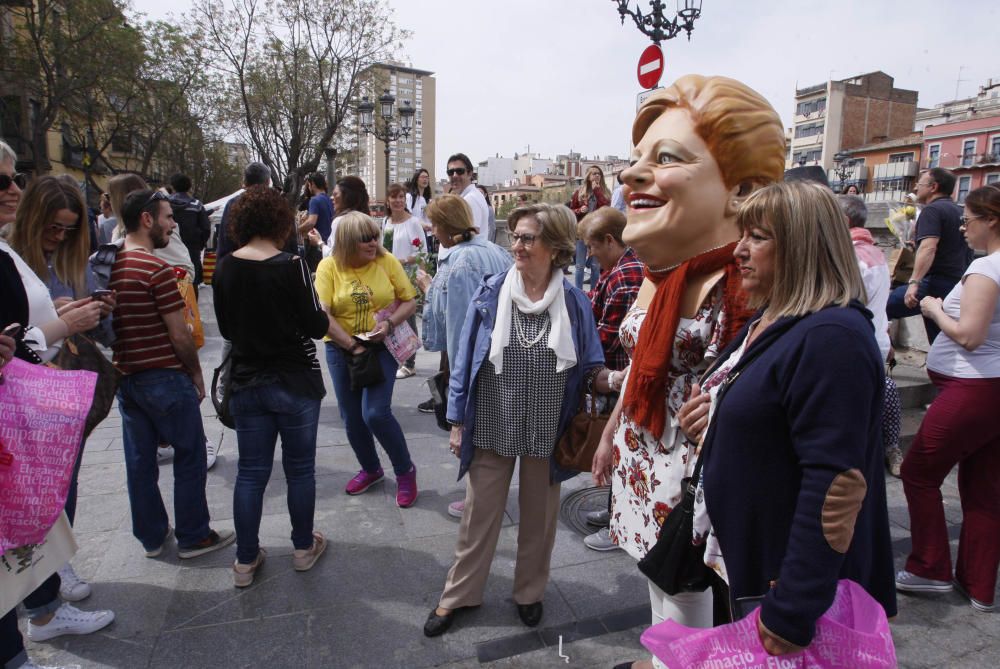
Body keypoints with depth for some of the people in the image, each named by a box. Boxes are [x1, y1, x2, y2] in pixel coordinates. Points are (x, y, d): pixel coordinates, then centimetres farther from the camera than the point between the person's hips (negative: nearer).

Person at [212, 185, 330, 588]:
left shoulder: (225, 269, -2)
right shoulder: (291, 266, -17)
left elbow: (226, 328, 8)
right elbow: (316, 327, -14)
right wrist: (323, 313, 6)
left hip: (246, 383, 4)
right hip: (295, 383, -4)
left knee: (251, 472, 14)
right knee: (300, 469, 12)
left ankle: (245, 561, 24)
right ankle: (303, 548, 29)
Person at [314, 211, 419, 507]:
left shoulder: (387, 261, -6)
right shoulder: (329, 267, -8)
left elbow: (409, 301, -1)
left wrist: (390, 323, -19)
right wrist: (352, 346, -16)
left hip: (381, 347, -2)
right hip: (341, 349, 2)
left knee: (376, 413, -13)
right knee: (351, 416, 12)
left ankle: (405, 470, 11)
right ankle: (370, 469, 36)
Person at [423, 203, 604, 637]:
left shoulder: (574, 303, -6)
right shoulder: (490, 294, -7)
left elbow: (589, 367, 2)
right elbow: (466, 358, -3)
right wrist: (458, 422, -3)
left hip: (547, 433, 1)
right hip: (492, 428, 0)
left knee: (539, 515, 17)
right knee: (479, 513, 13)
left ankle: (529, 592, 41)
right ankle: (459, 594, 35)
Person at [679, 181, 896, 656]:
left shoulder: (832, 338, -23)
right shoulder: (768, 323, 7)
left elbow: (831, 483, -28)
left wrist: (791, 614, -26)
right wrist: (710, 416, -1)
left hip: (797, 580, -9)